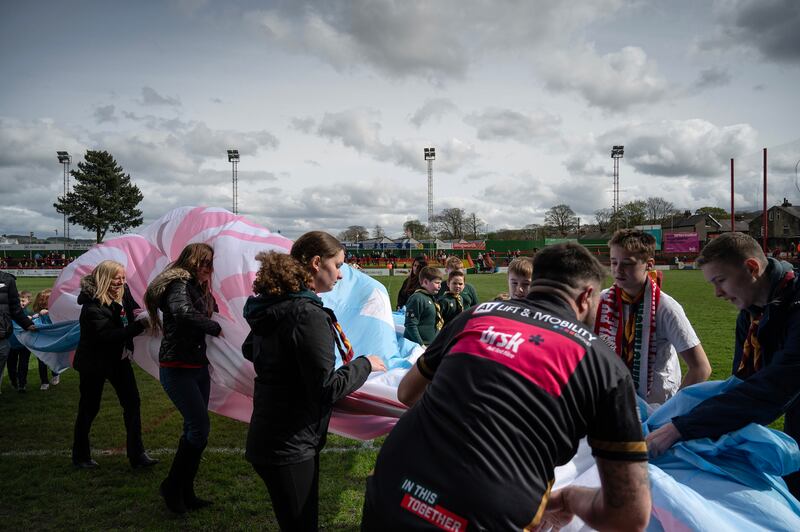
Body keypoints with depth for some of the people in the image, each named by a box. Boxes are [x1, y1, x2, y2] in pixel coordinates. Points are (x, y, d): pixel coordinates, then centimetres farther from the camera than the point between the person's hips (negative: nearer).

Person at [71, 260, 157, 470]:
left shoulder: (119, 297, 3)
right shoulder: (92, 305, -20)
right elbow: (107, 335, -30)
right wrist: (139, 325, -35)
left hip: (118, 358, 7)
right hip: (95, 362, -7)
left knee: (132, 402, 1)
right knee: (89, 408, 7)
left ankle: (137, 454, 6)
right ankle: (80, 456, 27)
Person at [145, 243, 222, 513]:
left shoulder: (196, 287, 16)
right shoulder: (178, 284, -13)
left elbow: (210, 312, 11)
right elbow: (184, 313, -31)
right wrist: (216, 327, -22)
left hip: (197, 367, 9)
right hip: (177, 369, -9)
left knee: (194, 429, 12)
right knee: (200, 427, -10)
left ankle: (185, 492, 23)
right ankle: (172, 486, 9)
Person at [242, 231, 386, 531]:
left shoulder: (271, 305, 4)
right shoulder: (307, 314, -23)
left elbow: (250, 351, 23)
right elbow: (327, 389, -23)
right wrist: (364, 364, -9)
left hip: (267, 438, 9)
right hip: (290, 448, -9)